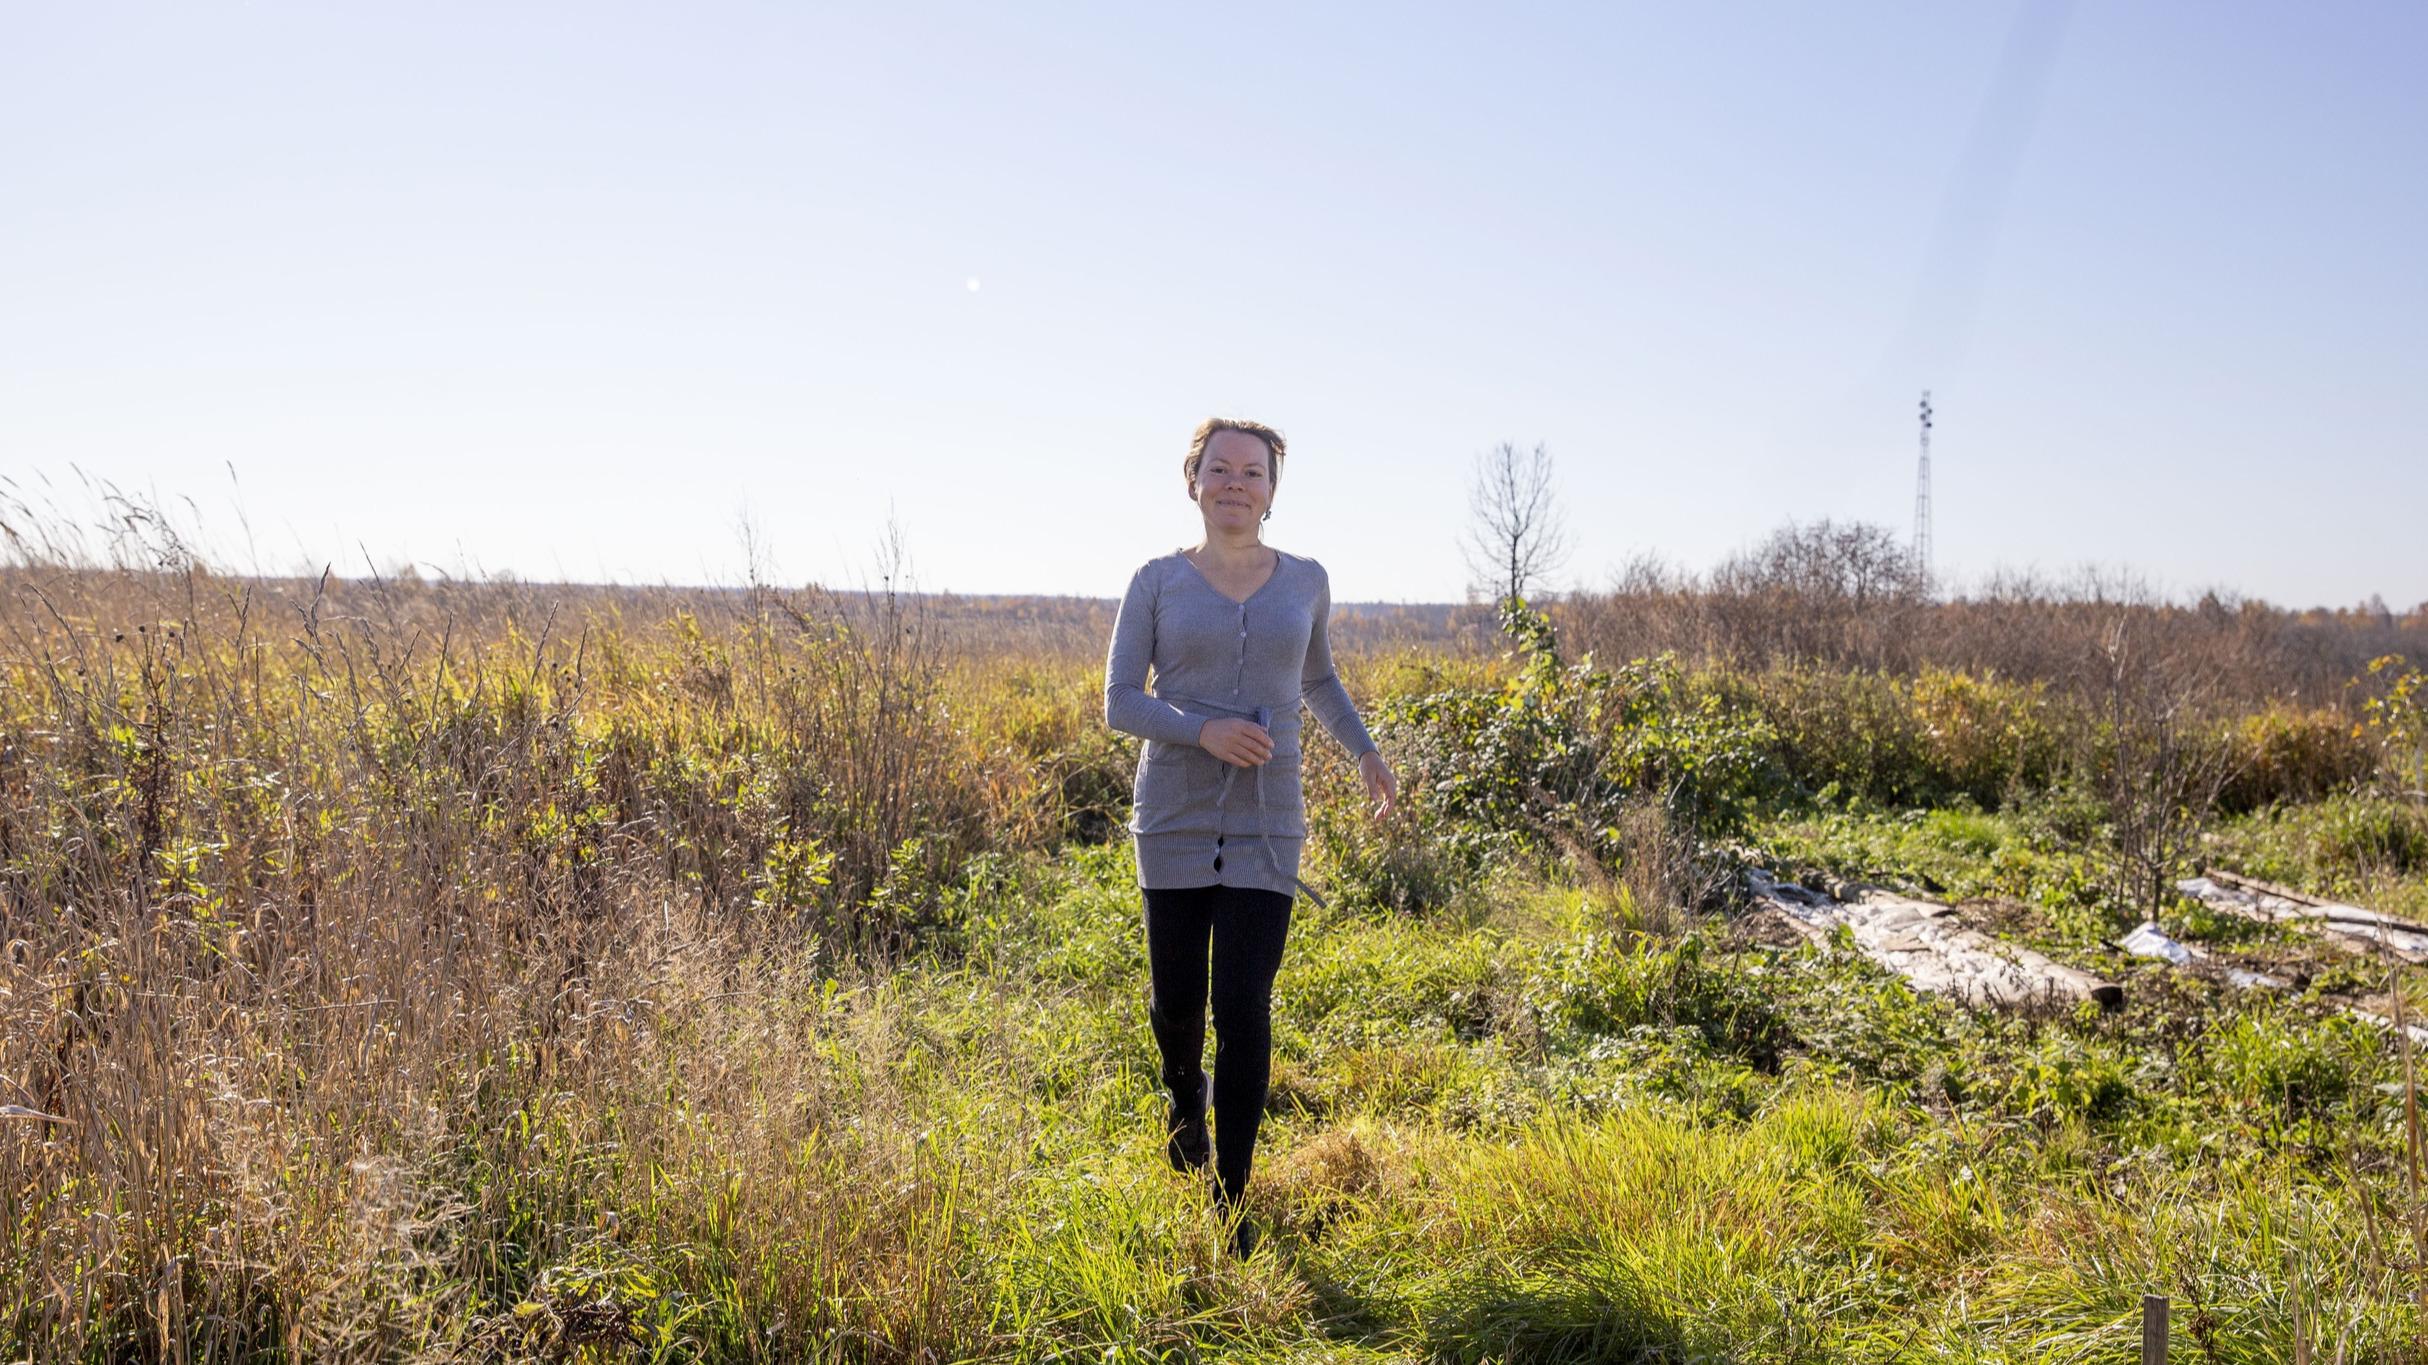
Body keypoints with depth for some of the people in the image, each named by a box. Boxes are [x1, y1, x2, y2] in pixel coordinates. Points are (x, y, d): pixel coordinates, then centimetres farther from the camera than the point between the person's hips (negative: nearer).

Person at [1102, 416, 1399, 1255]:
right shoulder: (1157, 581, 0)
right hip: (1175, 818, 0)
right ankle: (1186, 1097, 45)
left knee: (1244, 1009, -6)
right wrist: (1204, 730, -20)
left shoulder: (1305, 581, 6)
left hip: (1266, 826, 0)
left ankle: (1230, 1202, 7)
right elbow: (1119, 703, -4)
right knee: (1177, 999, 9)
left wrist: (1366, 751, 13)